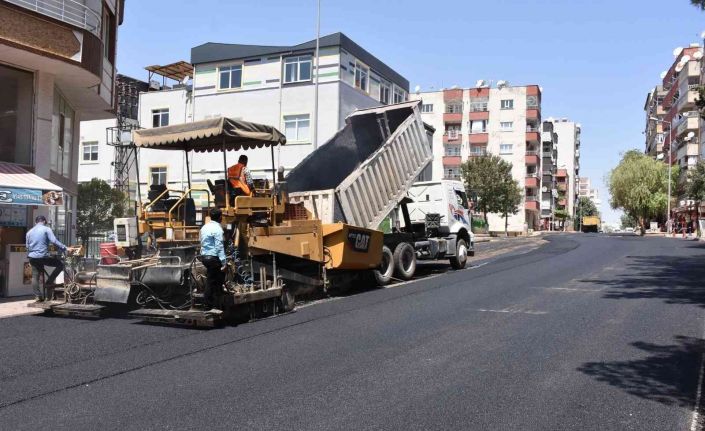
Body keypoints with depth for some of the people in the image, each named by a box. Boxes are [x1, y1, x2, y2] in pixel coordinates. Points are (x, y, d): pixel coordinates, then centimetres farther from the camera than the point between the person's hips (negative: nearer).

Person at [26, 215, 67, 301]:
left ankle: (38, 296, 10)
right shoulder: (46, 229, -2)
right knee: (60, 264, 6)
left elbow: (27, 246, 23)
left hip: (32, 258, 7)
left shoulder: (29, 232, 17)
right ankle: (49, 282, 1)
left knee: (35, 276, 11)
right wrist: (64, 248, -13)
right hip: (43, 256, -7)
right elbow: (54, 241, -15)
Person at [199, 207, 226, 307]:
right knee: (212, 280, 0)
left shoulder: (204, 227, 11)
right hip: (213, 257, -8)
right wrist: (223, 262, -18)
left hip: (204, 256, 8)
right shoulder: (217, 229, -15)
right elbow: (219, 247, -19)